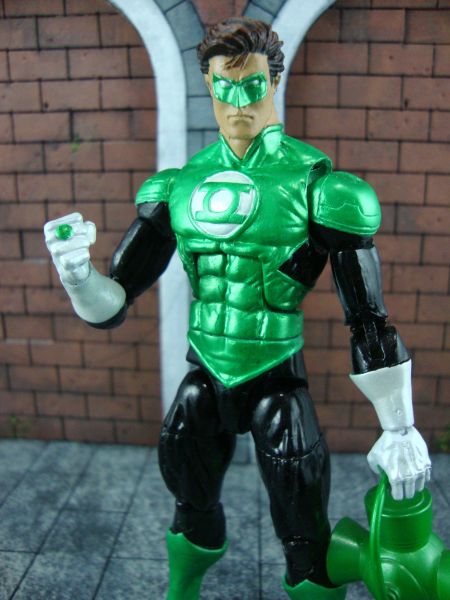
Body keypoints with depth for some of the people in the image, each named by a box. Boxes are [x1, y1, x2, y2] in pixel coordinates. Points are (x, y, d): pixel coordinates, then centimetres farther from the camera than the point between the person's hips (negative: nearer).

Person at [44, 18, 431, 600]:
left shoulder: (316, 183, -13)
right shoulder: (180, 187, -1)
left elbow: (368, 317, -11)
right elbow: (111, 305, -2)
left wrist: (399, 429, -9)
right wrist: (77, 273, -24)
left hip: (278, 383, -3)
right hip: (204, 379, 4)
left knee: (305, 538, 9)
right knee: (193, 506, 25)